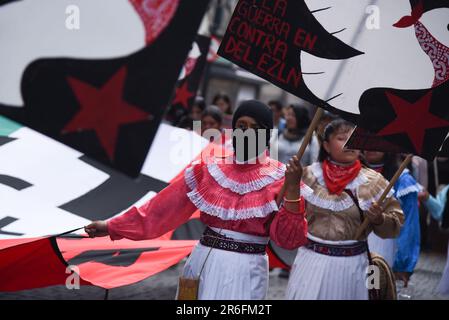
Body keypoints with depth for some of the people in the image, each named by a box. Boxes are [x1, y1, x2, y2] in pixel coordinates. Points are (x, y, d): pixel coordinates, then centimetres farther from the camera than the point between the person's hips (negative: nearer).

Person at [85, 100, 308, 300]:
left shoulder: (280, 178, -5)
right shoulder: (209, 169, 3)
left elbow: (289, 239, -13)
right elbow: (165, 206, 7)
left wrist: (292, 188, -25)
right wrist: (113, 227, 6)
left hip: (245, 270, -3)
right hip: (204, 262, 3)